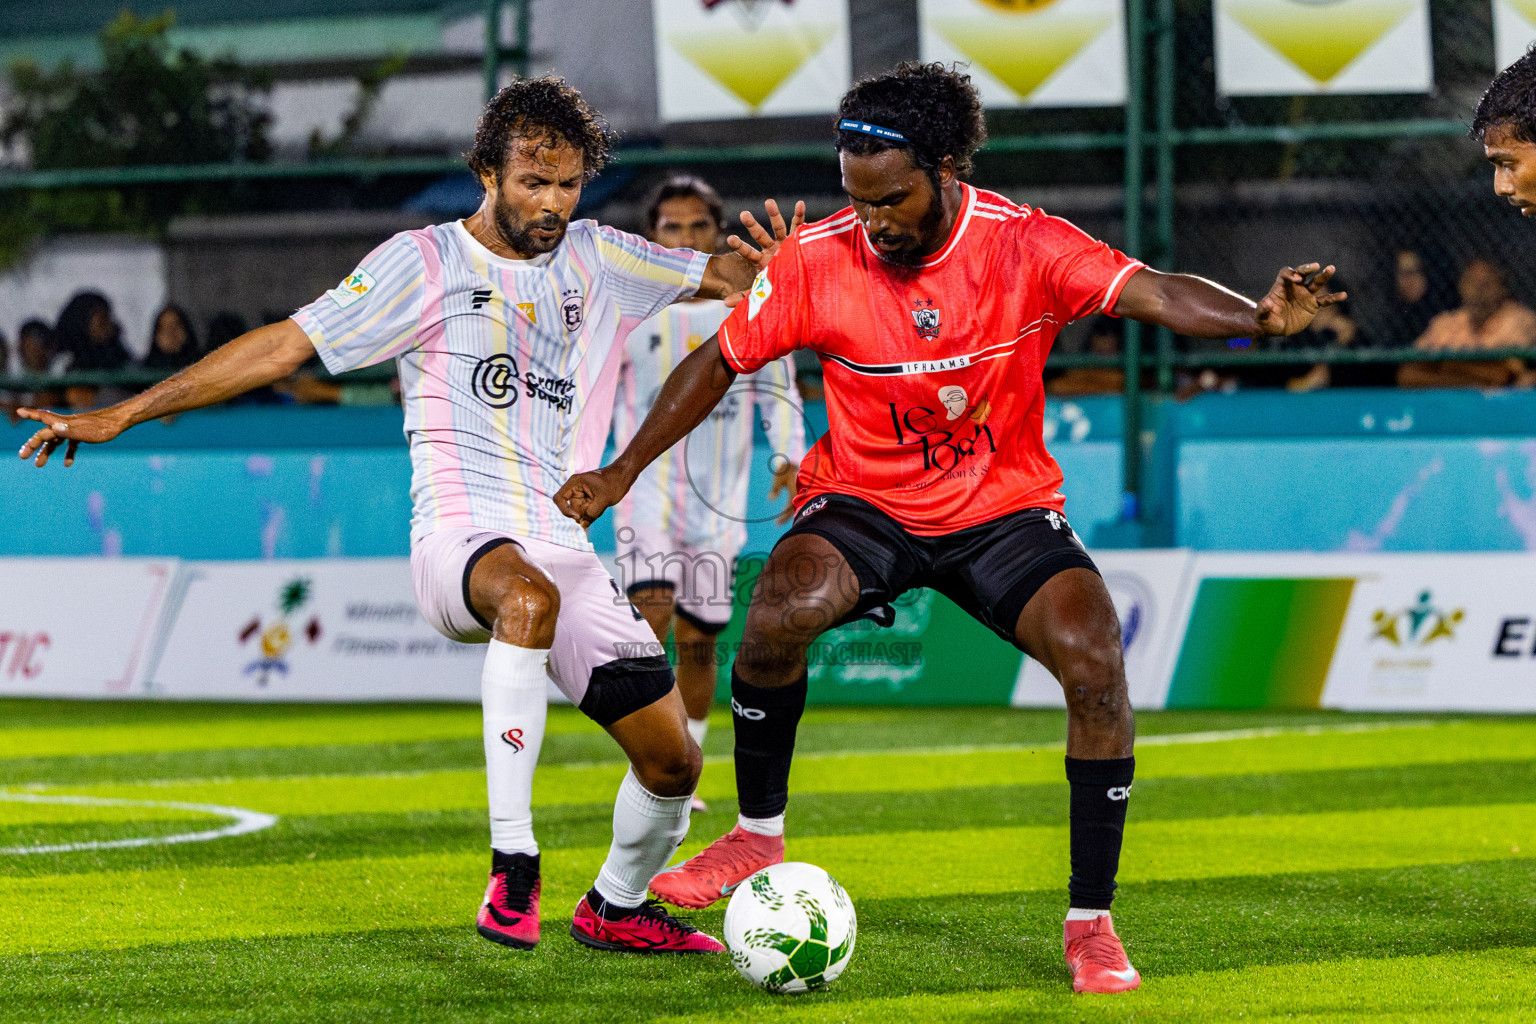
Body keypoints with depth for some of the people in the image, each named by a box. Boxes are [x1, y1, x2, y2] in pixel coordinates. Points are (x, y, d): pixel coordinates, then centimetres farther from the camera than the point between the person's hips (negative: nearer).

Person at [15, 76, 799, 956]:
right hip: (460, 536, -5)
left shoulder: (597, 260, 14)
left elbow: (726, 278, 21)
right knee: (530, 595, -41)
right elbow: (285, 346, -1)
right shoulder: (426, 263, 1)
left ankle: (617, 908, 30)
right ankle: (512, 866, -40)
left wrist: (767, 264, -6)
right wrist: (123, 414, -6)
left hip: (566, 547, 5)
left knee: (673, 762, -1)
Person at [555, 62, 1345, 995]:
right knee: (781, 609, -31)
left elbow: (1154, 293, -29)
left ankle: (1091, 923, -8)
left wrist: (1259, 317, -48)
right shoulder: (817, 261, -13)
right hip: (865, 502, 0)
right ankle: (759, 835, -5)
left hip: (1006, 506, 0)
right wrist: (623, 471, -2)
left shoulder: (1026, 247, -16)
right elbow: (720, 362, 0)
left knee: (1096, 662, -23)